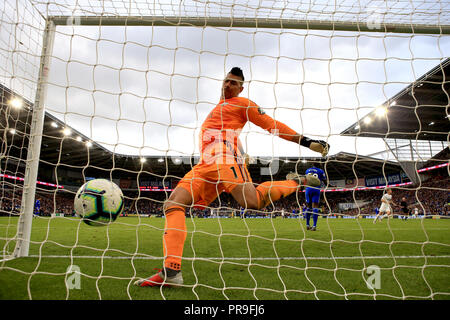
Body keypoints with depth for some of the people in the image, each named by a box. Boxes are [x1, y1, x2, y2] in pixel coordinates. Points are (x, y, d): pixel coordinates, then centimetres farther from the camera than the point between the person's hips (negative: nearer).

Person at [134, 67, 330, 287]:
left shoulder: (242, 104, 13)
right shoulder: (219, 108, 37)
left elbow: (272, 125, 6)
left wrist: (307, 142, -2)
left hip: (224, 158, -7)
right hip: (204, 165, 8)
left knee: (252, 202, -31)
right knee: (173, 205, -8)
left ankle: (296, 182, -2)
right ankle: (171, 272, -17)